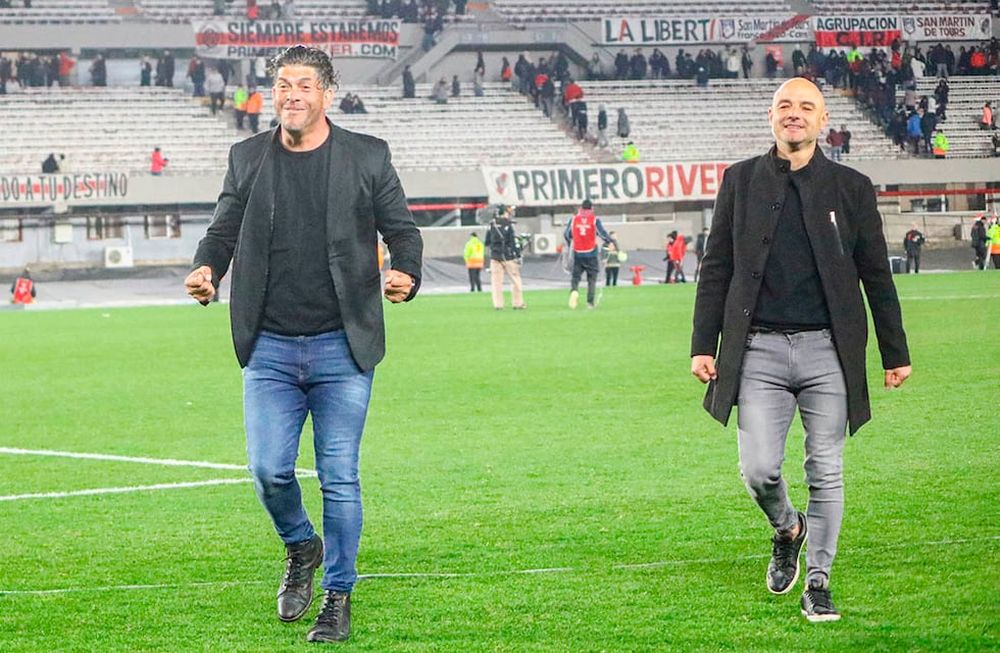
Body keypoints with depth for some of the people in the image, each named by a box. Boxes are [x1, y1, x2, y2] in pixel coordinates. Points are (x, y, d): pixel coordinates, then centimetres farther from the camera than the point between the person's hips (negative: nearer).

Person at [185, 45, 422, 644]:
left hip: (341, 348, -2)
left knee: (339, 478, -1)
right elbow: (224, 230, 12)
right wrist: (207, 269, -10)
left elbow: (401, 228, 5)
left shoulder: (367, 156, 2)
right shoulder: (249, 158, 8)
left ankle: (338, 600, 12)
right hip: (269, 348, 2)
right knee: (270, 471, -3)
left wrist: (407, 275, -16)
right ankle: (301, 548, 28)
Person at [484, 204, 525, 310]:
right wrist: (518, 256, -8)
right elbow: (514, 241, -12)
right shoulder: (508, 225, -9)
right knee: (515, 279, 6)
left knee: (496, 281, 4)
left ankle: (498, 304, 0)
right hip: (508, 256, -4)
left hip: (495, 256, 4)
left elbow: (486, 242, 10)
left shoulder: (491, 225, 4)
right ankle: (517, 303, 7)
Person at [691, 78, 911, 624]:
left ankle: (818, 583, 14)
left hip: (828, 351, 0)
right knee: (758, 470, -6)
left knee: (826, 473, 2)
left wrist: (895, 353, 9)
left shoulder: (850, 187, 6)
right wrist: (703, 346, 2)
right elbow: (716, 268, 8)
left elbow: (876, 276, 10)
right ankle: (786, 529, 27)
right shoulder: (741, 181, 7)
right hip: (759, 349, 0)